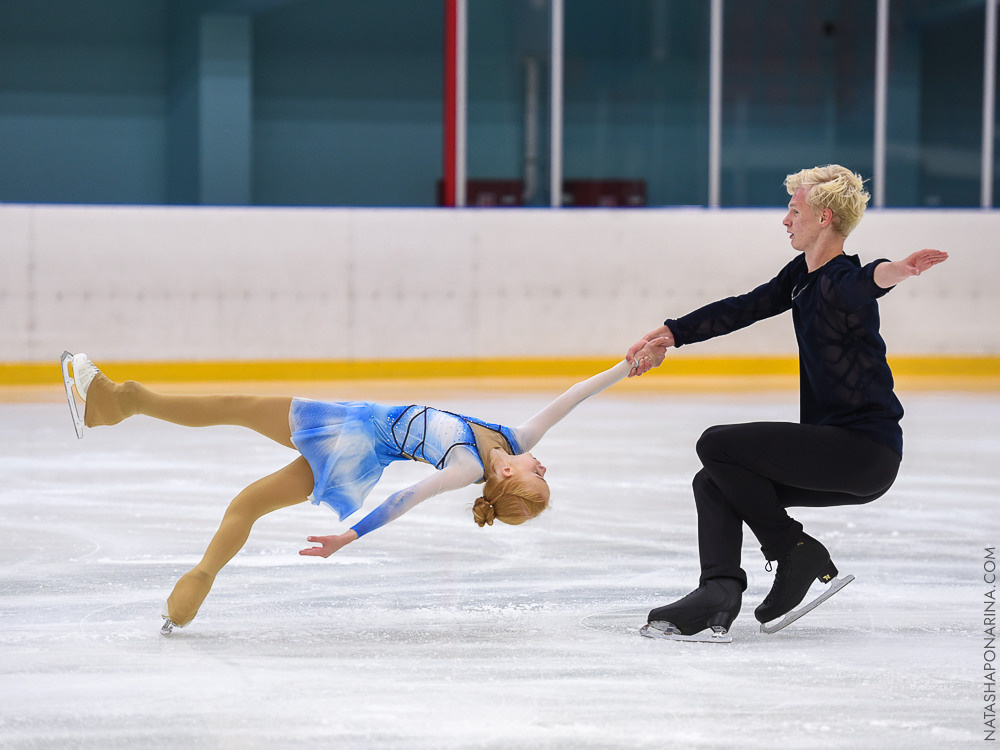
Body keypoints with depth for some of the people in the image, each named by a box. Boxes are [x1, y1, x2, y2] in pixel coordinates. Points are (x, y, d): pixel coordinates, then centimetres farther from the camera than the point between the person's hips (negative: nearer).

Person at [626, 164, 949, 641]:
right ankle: (717, 595, -8)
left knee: (716, 445, -14)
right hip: (838, 448, 10)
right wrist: (670, 335, 18)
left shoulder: (839, 282, -18)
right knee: (714, 484, 9)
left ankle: (799, 554, -5)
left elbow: (861, 285, -42)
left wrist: (893, 273, -65)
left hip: (867, 453, -10)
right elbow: (744, 309, 21)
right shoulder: (802, 276, 13)